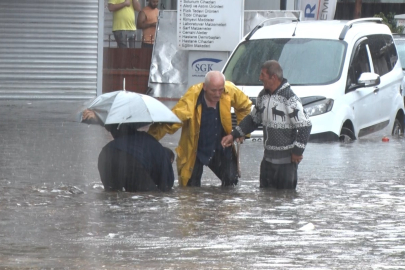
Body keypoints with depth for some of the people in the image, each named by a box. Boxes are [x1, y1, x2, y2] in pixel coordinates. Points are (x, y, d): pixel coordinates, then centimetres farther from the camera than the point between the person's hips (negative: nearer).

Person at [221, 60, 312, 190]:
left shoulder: (289, 98, -16)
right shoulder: (263, 96, 9)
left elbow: (305, 126, -17)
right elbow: (253, 119, 23)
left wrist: (297, 151, -14)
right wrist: (233, 135, 14)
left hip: (286, 161, -8)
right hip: (268, 159, 8)